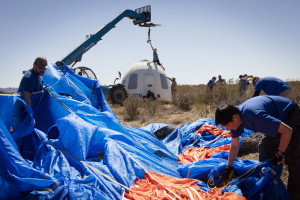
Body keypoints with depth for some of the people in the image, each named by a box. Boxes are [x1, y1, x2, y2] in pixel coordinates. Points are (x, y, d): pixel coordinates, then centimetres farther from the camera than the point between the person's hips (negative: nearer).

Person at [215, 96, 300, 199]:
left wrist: (279, 154, -25)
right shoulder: (234, 117, -12)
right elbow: (234, 145, 1)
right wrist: (229, 167, -1)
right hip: (278, 118, 9)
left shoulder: (255, 117, -39)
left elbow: (287, 131, -35)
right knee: (264, 147, 13)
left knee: (292, 157, -14)